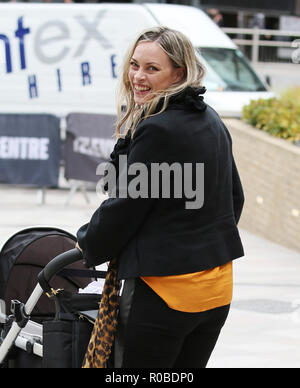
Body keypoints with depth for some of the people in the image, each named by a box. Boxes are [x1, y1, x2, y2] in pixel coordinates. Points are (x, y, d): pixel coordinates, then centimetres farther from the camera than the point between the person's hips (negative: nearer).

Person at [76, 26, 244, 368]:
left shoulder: (157, 130, -18)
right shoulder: (212, 121, 10)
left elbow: (124, 206, -12)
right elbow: (234, 197, 20)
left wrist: (88, 246, 6)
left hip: (165, 288, -9)